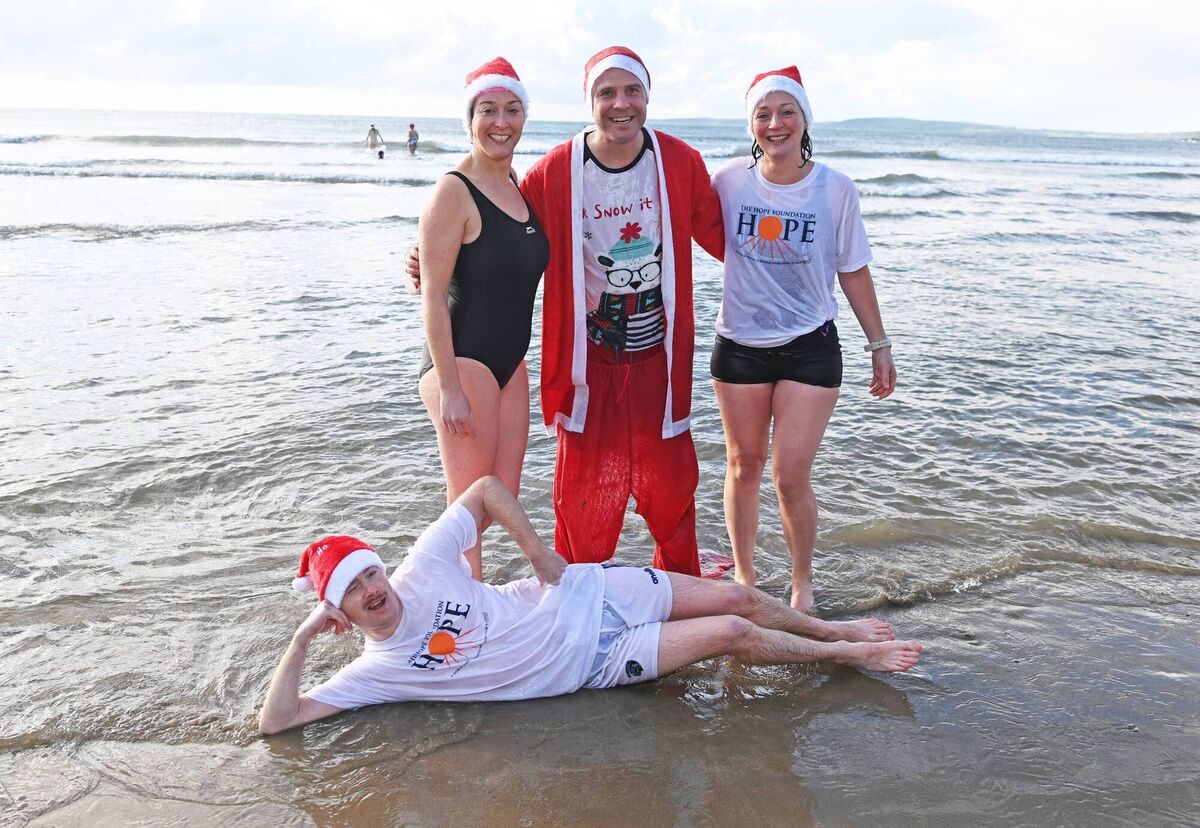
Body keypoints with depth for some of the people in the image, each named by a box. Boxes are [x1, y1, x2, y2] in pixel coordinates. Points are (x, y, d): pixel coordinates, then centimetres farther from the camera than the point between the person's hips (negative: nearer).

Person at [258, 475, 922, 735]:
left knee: (735, 598, 0)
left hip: (581, 592, 3)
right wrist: (303, 638, -24)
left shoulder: (421, 569, -10)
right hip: (589, 664, -2)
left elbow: (487, 488, -4)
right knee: (730, 634, -12)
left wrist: (541, 556, -6)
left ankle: (832, 630, 29)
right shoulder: (379, 669, -12)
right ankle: (842, 656, 14)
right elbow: (276, 720, -18)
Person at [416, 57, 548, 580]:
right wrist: (449, 388, -19)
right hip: (462, 361, -8)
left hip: (509, 361, 8)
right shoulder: (455, 192, -12)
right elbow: (433, 295, -16)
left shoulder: (518, 186, 11)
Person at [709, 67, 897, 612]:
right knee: (744, 465, 12)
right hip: (740, 345, 2)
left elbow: (853, 272, 3)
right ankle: (743, 576, 32)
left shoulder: (835, 189, -5)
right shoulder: (729, 180, -4)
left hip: (810, 348, -1)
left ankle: (803, 585, 20)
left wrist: (879, 345, 5)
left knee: (791, 475, -4)